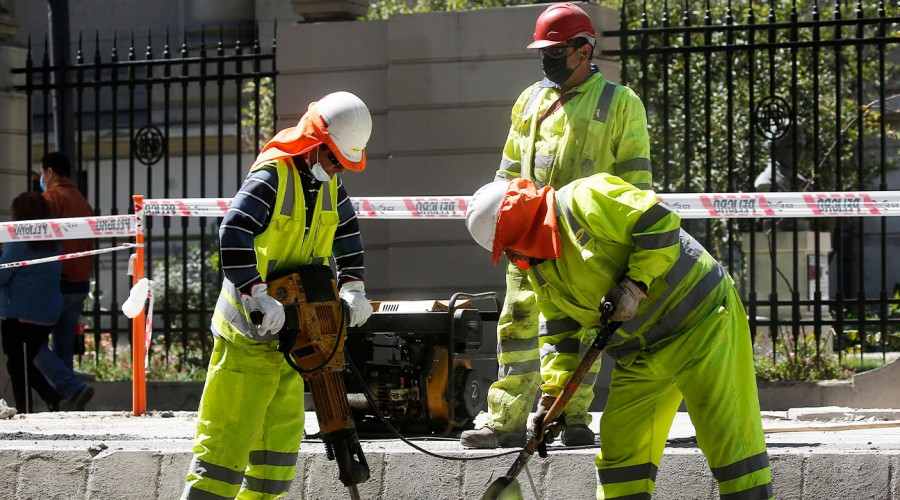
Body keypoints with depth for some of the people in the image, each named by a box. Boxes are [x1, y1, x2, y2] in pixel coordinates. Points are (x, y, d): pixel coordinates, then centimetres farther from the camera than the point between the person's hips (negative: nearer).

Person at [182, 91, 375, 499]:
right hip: (249, 327, -9)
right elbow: (233, 236, -33)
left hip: (289, 326, 9)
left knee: (284, 427, 12)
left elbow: (348, 236, 20)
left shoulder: (329, 183, 6)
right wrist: (257, 297, -38)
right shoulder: (272, 177, -20)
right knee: (233, 429, -10)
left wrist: (353, 289, 6)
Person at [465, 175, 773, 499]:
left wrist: (635, 286, -23)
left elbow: (660, 223, -22)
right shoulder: (539, 269, 10)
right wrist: (553, 394, 8)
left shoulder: (584, 201, -17)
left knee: (728, 434, -9)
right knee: (619, 441, 6)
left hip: (702, 320, -9)